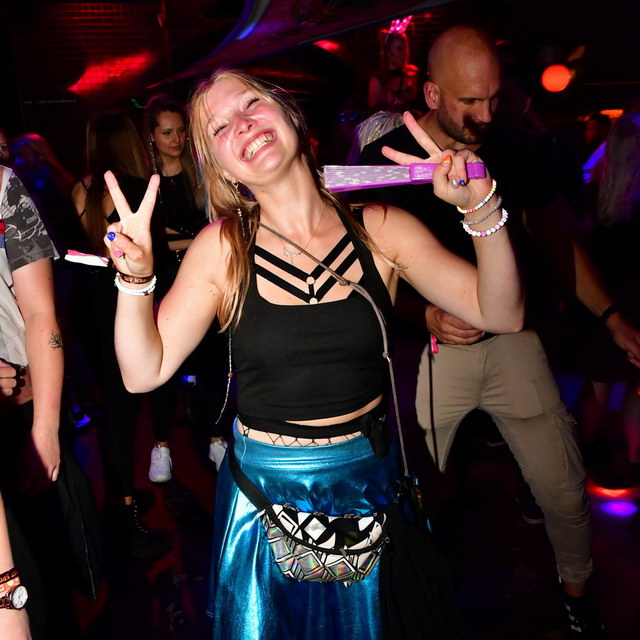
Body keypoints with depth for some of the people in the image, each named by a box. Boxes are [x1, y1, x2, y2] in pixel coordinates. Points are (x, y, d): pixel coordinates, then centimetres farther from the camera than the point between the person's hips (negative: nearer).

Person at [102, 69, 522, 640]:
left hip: (373, 483, 1)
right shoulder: (223, 249, -11)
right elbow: (144, 372, -11)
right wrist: (135, 278, -27)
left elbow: (500, 314, -12)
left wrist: (482, 208, -26)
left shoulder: (380, 229, -9)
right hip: (265, 493, -1)